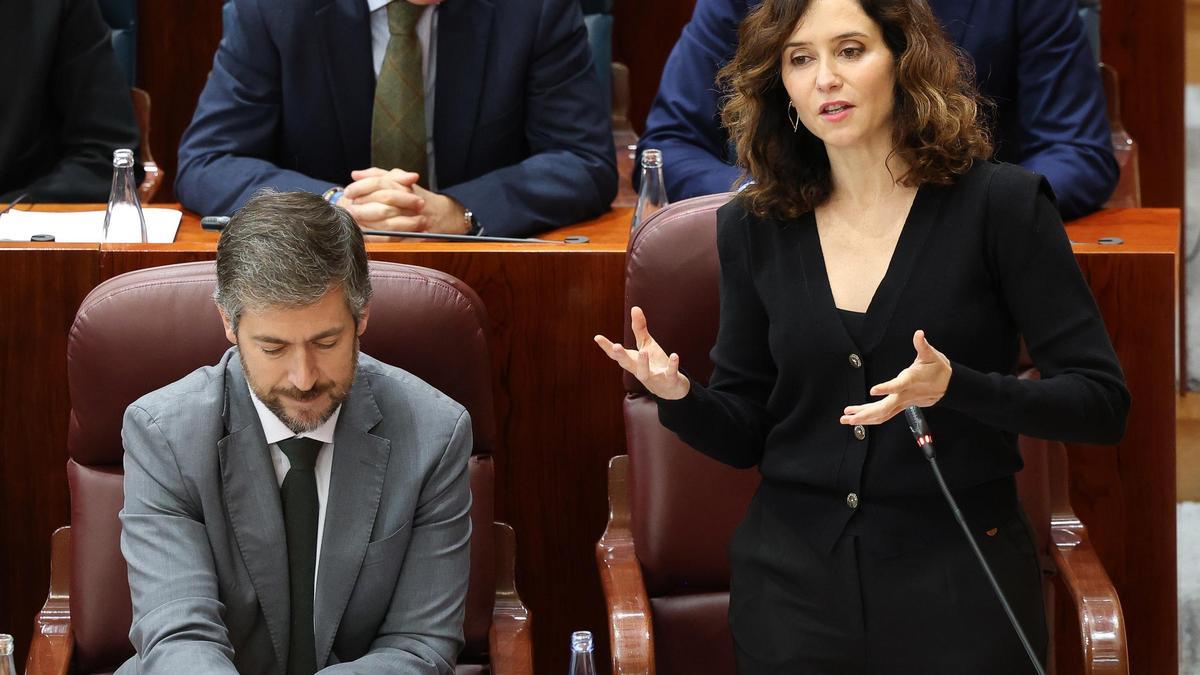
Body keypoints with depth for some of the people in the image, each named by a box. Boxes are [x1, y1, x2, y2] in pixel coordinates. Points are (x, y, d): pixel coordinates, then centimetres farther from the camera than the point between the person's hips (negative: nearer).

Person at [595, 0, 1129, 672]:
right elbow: (743, 433, 10)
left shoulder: (1002, 204, -6)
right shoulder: (755, 227, 5)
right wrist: (679, 394, -12)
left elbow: (1101, 402, -8)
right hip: (792, 582, 3)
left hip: (957, 580, -3)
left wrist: (954, 389, -24)